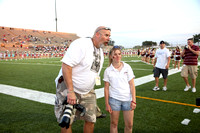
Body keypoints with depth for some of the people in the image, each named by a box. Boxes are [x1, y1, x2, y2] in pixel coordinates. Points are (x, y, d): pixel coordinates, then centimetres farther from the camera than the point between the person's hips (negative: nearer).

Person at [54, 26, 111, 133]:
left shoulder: (100, 52, 9)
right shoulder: (81, 44, -19)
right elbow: (66, 65, -27)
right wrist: (70, 91, -30)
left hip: (87, 91, 7)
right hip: (68, 87, -7)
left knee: (90, 120, 7)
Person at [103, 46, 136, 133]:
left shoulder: (127, 67, -1)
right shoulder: (108, 70, -2)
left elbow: (132, 84, 0)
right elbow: (106, 88, 1)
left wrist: (133, 100, -5)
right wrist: (107, 104, 0)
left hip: (128, 99, 1)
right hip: (114, 99, -1)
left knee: (129, 124, 8)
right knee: (114, 123, 9)